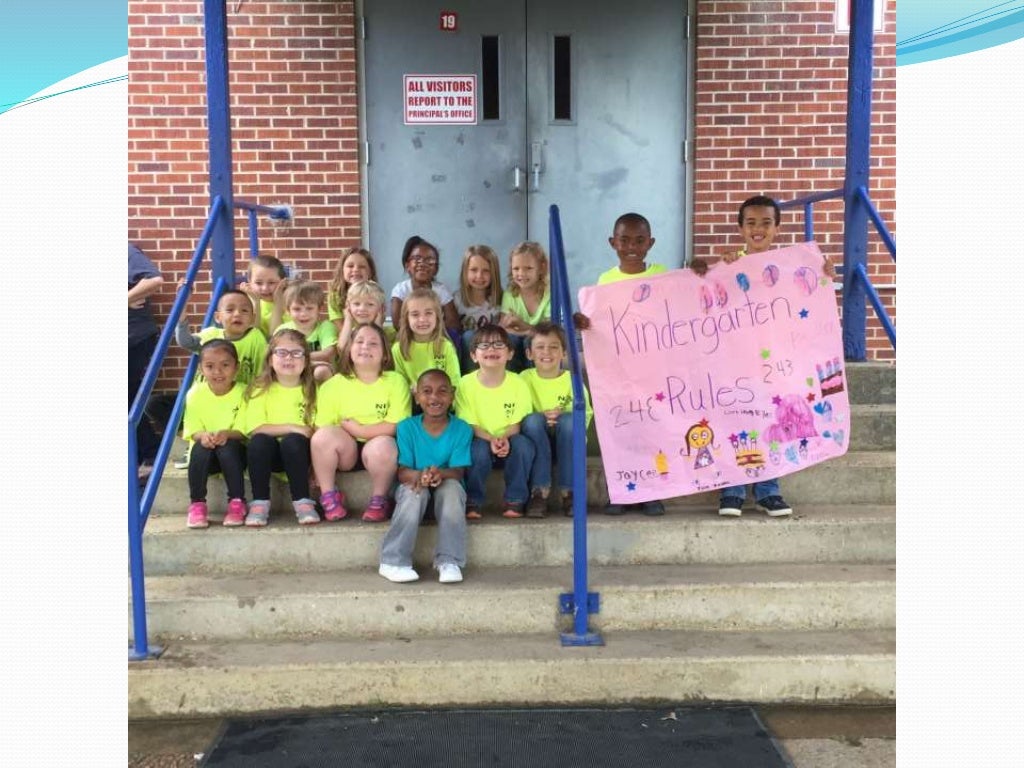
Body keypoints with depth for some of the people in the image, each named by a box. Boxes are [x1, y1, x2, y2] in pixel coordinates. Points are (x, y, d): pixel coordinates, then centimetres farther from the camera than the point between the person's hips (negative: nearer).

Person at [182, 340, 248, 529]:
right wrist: (203, 436, -30)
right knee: (200, 446, -31)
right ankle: (197, 504, -19)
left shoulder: (243, 392, -10)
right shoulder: (195, 394, -7)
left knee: (228, 446, -33)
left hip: (234, 451, -1)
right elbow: (193, 431, -6)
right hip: (206, 452, 1)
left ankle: (237, 502, -20)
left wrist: (227, 434, -33)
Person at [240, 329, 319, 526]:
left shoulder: (313, 390, 2)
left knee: (292, 441, -32)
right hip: (269, 453, 1)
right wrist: (293, 427, -19)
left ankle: (303, 501, -20)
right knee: (259, 441, -31)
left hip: (299, 451, -1)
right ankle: (260, 502, -18)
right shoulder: (260, 389, 0)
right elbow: (255, 428, -11)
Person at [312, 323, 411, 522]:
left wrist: (356, 428, -14)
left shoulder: (396, 381, -4)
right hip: (345, 449, 2)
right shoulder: (333, 385, 0)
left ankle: (378, 500, -9)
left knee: (382, 446, -34)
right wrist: (316, 467, -14)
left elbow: (396, 426, -12)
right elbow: (322, 428, -5)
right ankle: (329, 496, -7)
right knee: (323, 436, -27)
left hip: (379, 447, -2)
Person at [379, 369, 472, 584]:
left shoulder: (462, 429, -7)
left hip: (446, 488, 0)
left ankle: (449, 562, -29)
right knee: (415, 490, -33)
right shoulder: (407, 427, -7)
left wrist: (440, 474, -39)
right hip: (414, 486, 0)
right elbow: (402, 471, -13)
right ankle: (394, 562, -29)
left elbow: (458, 472, -14)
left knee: (452, 487, -33)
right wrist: (419, 476, -37)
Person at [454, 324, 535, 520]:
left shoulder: (517, 383, -7)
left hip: (509, 442, 1)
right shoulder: (466, 384, -9)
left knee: (523, 444, -29)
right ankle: (472, 502, -12)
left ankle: (515, 501, -12)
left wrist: (504, 438, -28)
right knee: (479, 449, -33)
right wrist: (491, 440, -28)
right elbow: (468, 424, -9)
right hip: (480, 440, -1)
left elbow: (518, 422, -6)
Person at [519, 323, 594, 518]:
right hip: (536, 441, 0)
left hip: (567, 441, 0)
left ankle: (568, 492, -25)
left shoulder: (572, 379, -1)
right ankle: (539, 491, -28)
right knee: (533, 419, -31)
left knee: (569, 420, -32)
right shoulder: (525, 378, 0)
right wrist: (542, 417, -23)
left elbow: (586, 414, -6)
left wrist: (562, 416, -24)